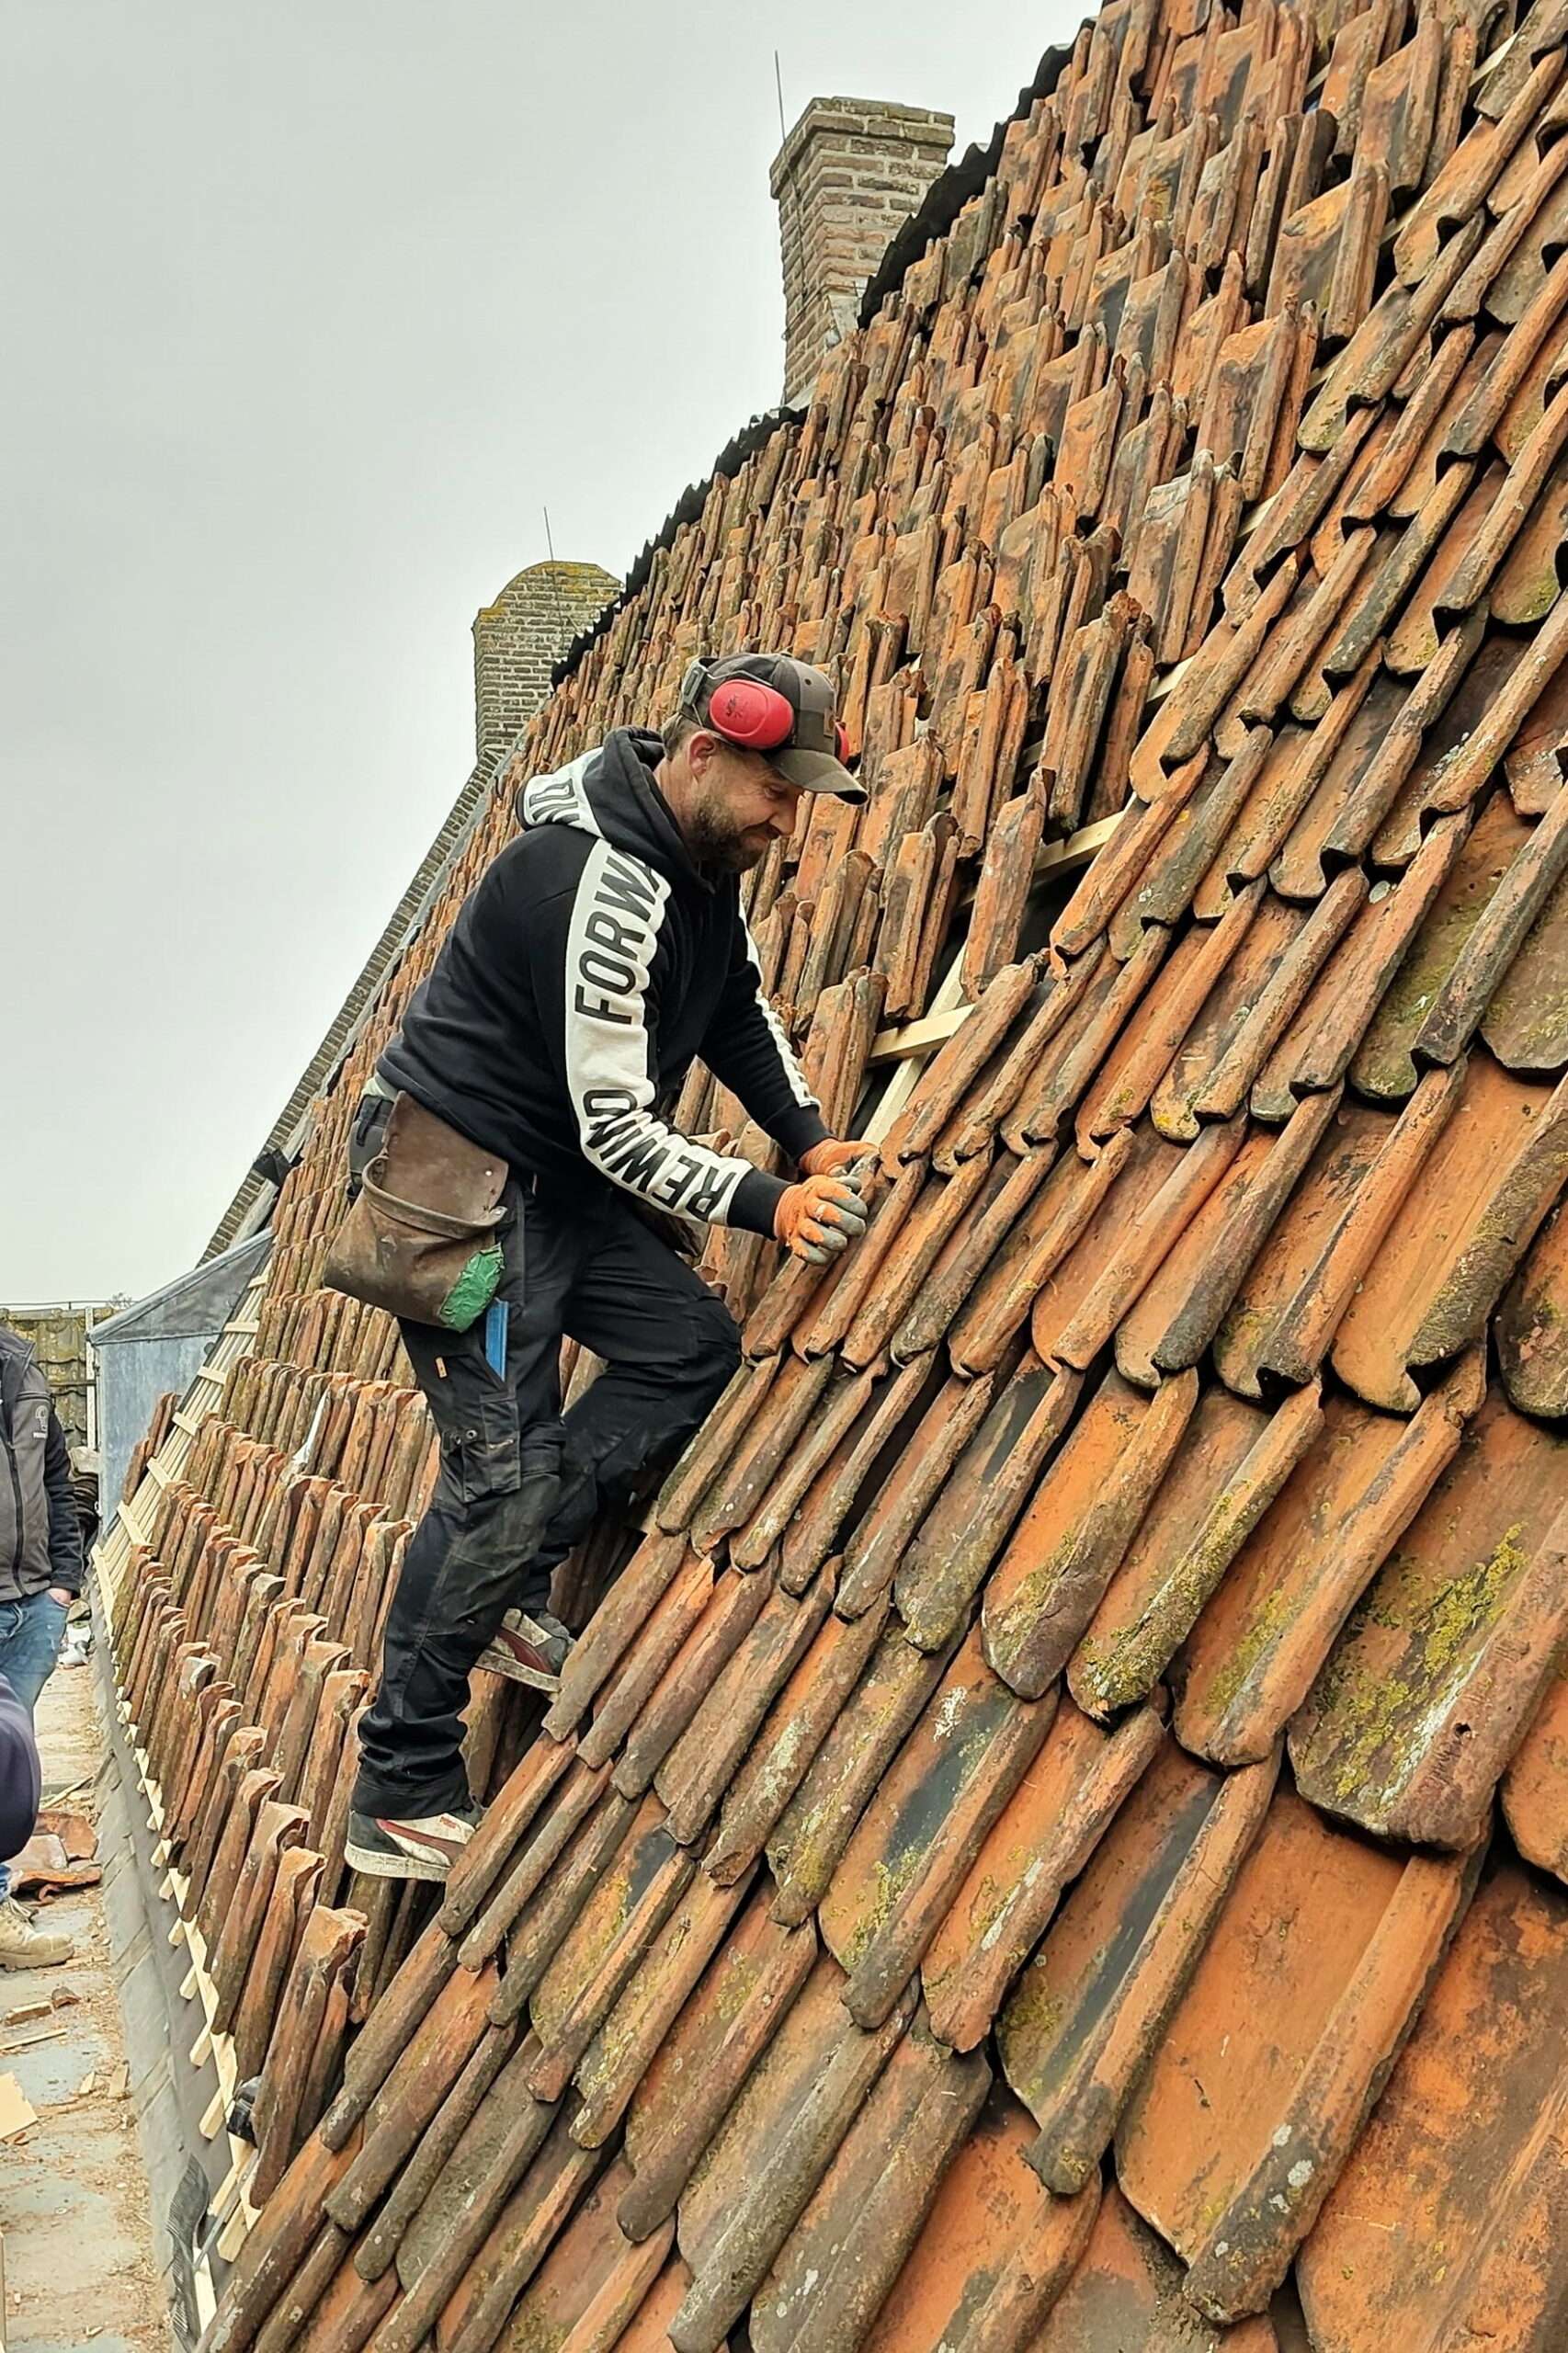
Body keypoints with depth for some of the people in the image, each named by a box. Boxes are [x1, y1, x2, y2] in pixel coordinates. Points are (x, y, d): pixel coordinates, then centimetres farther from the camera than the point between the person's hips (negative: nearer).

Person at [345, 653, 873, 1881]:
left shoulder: (704, 853, 3)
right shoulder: (602, 886, -27)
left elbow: (740, 1003, 16)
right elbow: (614, 1127, -25)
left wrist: (810, 1137, 4)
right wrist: (766, 1204, -27)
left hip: (560, 1178, 10)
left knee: (695, 1344, 4)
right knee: (502, 1476, -10)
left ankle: (508, 1592, 12)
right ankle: (400, 1798, 2)